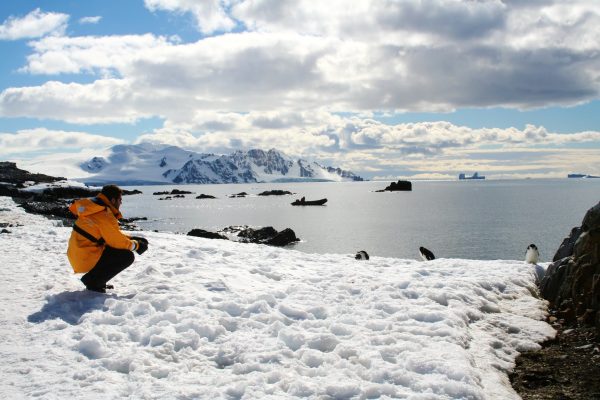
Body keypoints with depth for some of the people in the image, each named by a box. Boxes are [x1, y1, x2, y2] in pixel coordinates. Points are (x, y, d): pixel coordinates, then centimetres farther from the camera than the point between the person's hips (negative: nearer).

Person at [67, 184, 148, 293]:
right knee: (128, 256, -11)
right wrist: (136, 245, 4)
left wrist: (132, 238, 13)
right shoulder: (105, 216, -19)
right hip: (86, 260, -10)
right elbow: (118, 241, -13)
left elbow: (114, 235, 20)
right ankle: (93, 281, -6)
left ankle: (94, 280, 15)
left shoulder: (94, 209, 12)